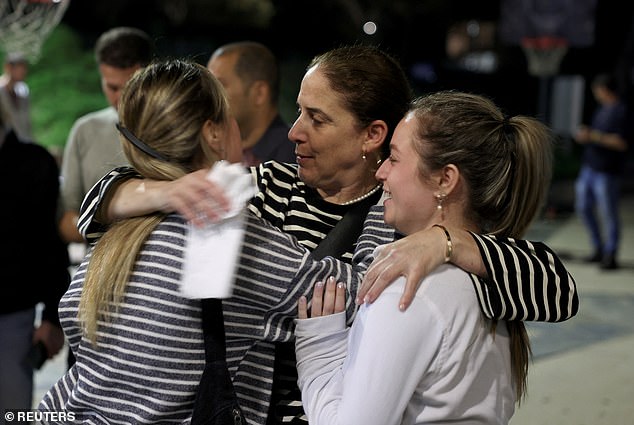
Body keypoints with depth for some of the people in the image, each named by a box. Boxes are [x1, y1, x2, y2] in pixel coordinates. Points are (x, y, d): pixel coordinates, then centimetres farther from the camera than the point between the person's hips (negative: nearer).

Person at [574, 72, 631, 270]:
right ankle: (598, 248, 26)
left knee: (609, 214, -3)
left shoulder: (622, 111, -13)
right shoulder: (602, 108, 14)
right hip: (589, 167, 9)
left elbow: (622, 143, -19)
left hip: (607, 172, -9)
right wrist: (585, 134, 7)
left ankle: (610, 256, 7)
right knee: (583, 208, 13)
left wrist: (594, 136, -19)